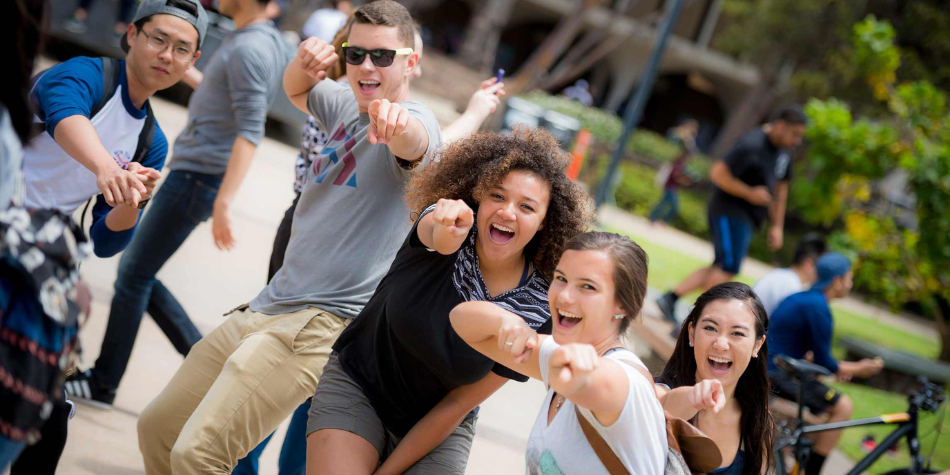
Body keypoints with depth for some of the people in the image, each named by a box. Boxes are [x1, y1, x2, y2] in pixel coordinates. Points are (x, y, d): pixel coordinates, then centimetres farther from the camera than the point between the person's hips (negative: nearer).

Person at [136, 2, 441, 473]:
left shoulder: (415, 121, -12)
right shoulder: (345, 104, 12)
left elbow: (414, 142, -37)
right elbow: (296, 91, 33)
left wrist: (397, 123, -62)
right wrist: (305, 63, 8)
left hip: (324, 324, -9)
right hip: (263, 309, 9)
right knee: (158, 426, 16)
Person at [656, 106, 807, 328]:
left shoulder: (784, 151, 11)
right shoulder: (752, 145, -18)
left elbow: (781, 187, 23)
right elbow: (718, 172, -20)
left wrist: (777, 226, 20)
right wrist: (750, 193, -20)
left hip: (747, 218, 9)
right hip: (730, 210, -9)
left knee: (721, 268, 9)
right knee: (729, 268, -15)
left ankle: (670, 299, 12)